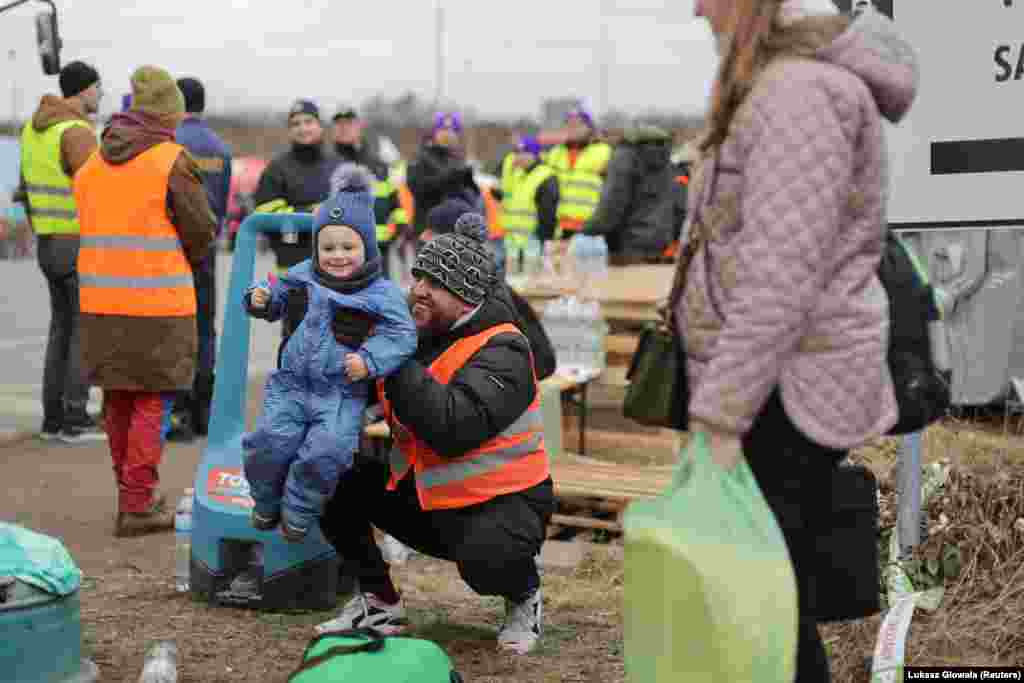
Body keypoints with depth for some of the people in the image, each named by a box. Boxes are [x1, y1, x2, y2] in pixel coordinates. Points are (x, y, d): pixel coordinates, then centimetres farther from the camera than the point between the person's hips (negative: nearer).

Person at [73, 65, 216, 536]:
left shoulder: (94, 162, 11)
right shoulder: (172, 161, -9)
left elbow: (90, 224, 16)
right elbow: (201, 230, -4)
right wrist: (185, 263, 16)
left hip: (99, 300, 6)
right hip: (157, 301, -6)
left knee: (117, 398, 15)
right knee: (153, 400, 1)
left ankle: (132, 491, 25)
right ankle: (137, 505, 0)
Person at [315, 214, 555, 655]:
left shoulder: (502, 351, -21)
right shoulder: (417, 334, 3)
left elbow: (453, 428, -37)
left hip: (500, 502, -7)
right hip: (426, 496, 7)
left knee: (485, 562, -37)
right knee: (336, 483, -5)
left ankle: (524, 596, 2)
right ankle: (380, 603, 9)